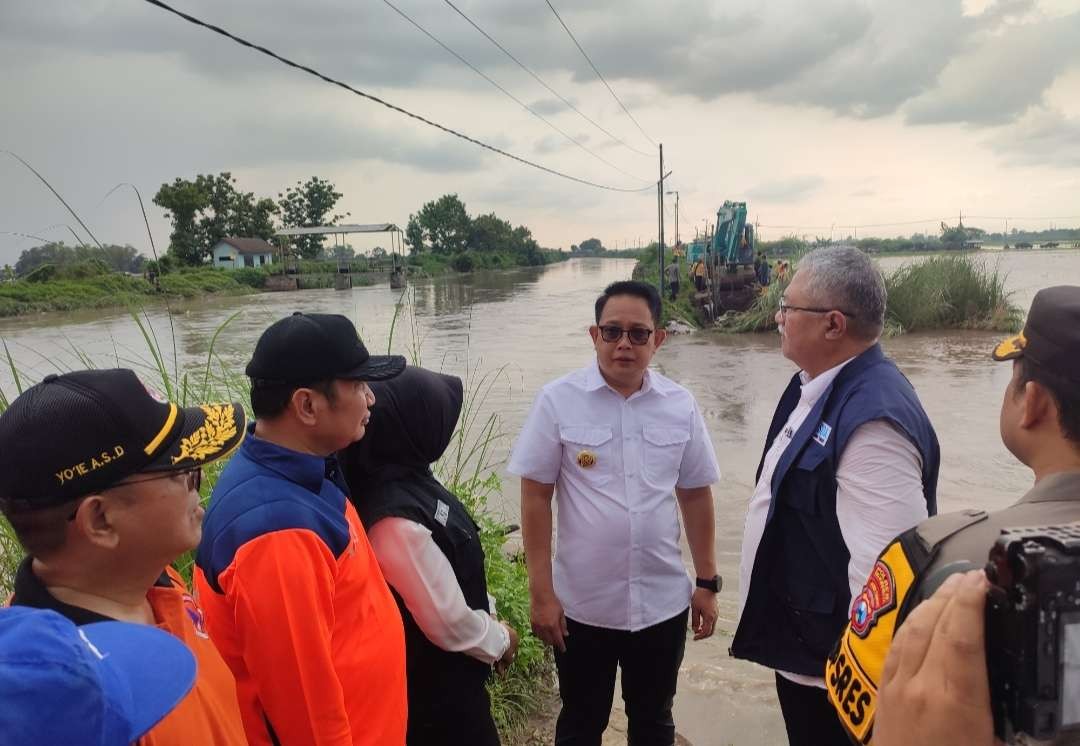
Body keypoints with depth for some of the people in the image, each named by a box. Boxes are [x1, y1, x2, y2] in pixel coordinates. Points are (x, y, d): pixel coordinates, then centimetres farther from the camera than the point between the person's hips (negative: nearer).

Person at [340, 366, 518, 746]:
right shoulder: (399, 522, -34)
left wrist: (489, 611, 8)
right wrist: (499, 639, -9)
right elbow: (448, 621, -25)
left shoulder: (406, 480, -5)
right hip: (435, 687, -9)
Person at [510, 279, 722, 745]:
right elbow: (535, 497, -8)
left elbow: (695, 495, 6)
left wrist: (707, 581, 7)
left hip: (663, 601, 2)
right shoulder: (558, 401, -11)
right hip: (582, 604, -2)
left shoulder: (680, 405, -3)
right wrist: (541, 592, -9)